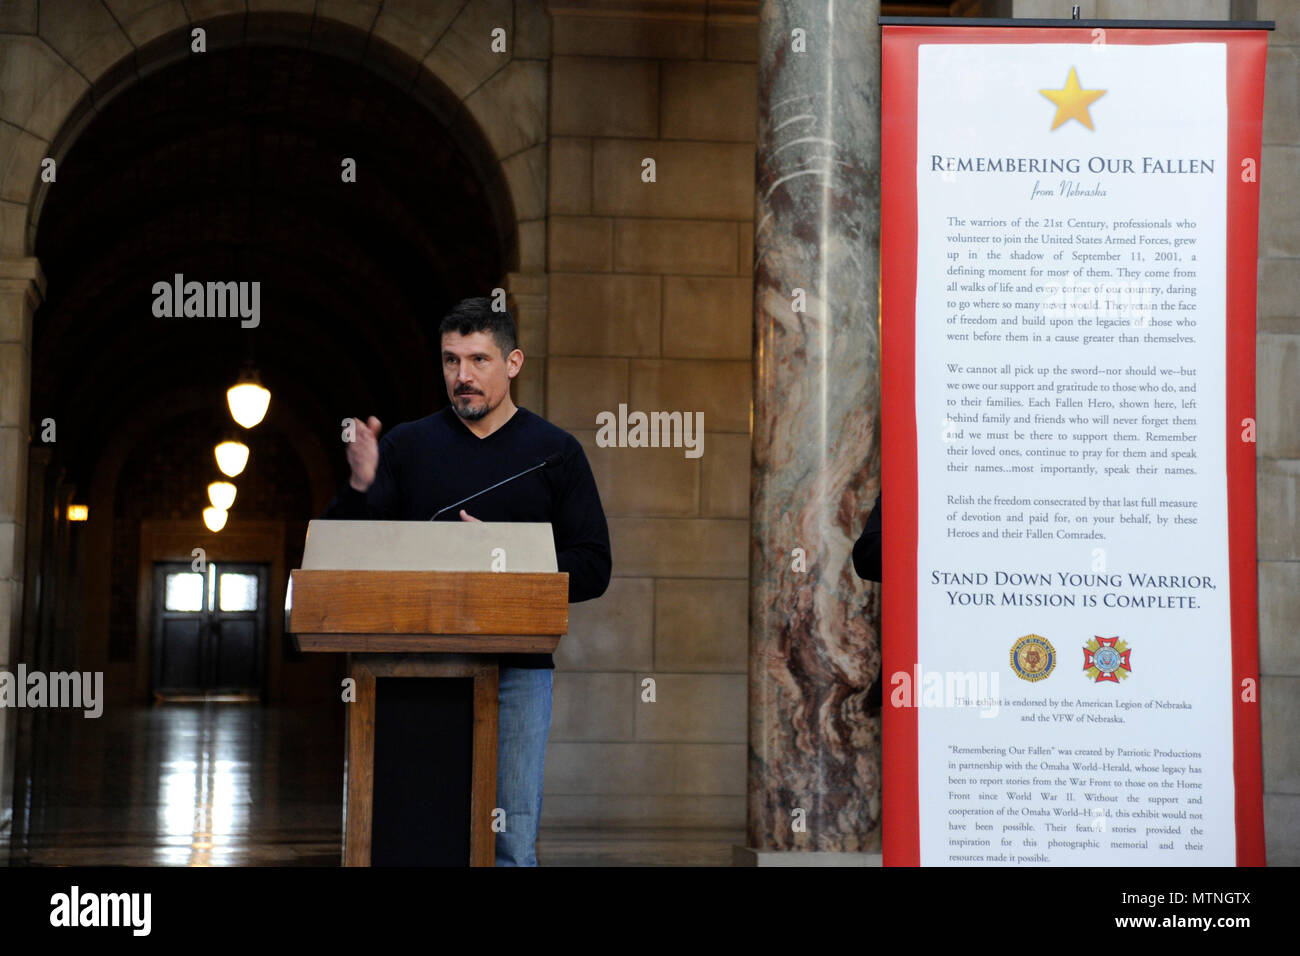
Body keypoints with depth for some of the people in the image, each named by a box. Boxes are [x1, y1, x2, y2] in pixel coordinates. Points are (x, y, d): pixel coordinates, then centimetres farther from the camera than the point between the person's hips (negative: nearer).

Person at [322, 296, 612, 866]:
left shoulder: (555, 452, 6)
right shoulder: (407, 445, 10)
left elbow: (592, 570, 1)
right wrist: (359, 488, -13)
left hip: (518, 669, -1)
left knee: (512, 844, -2)